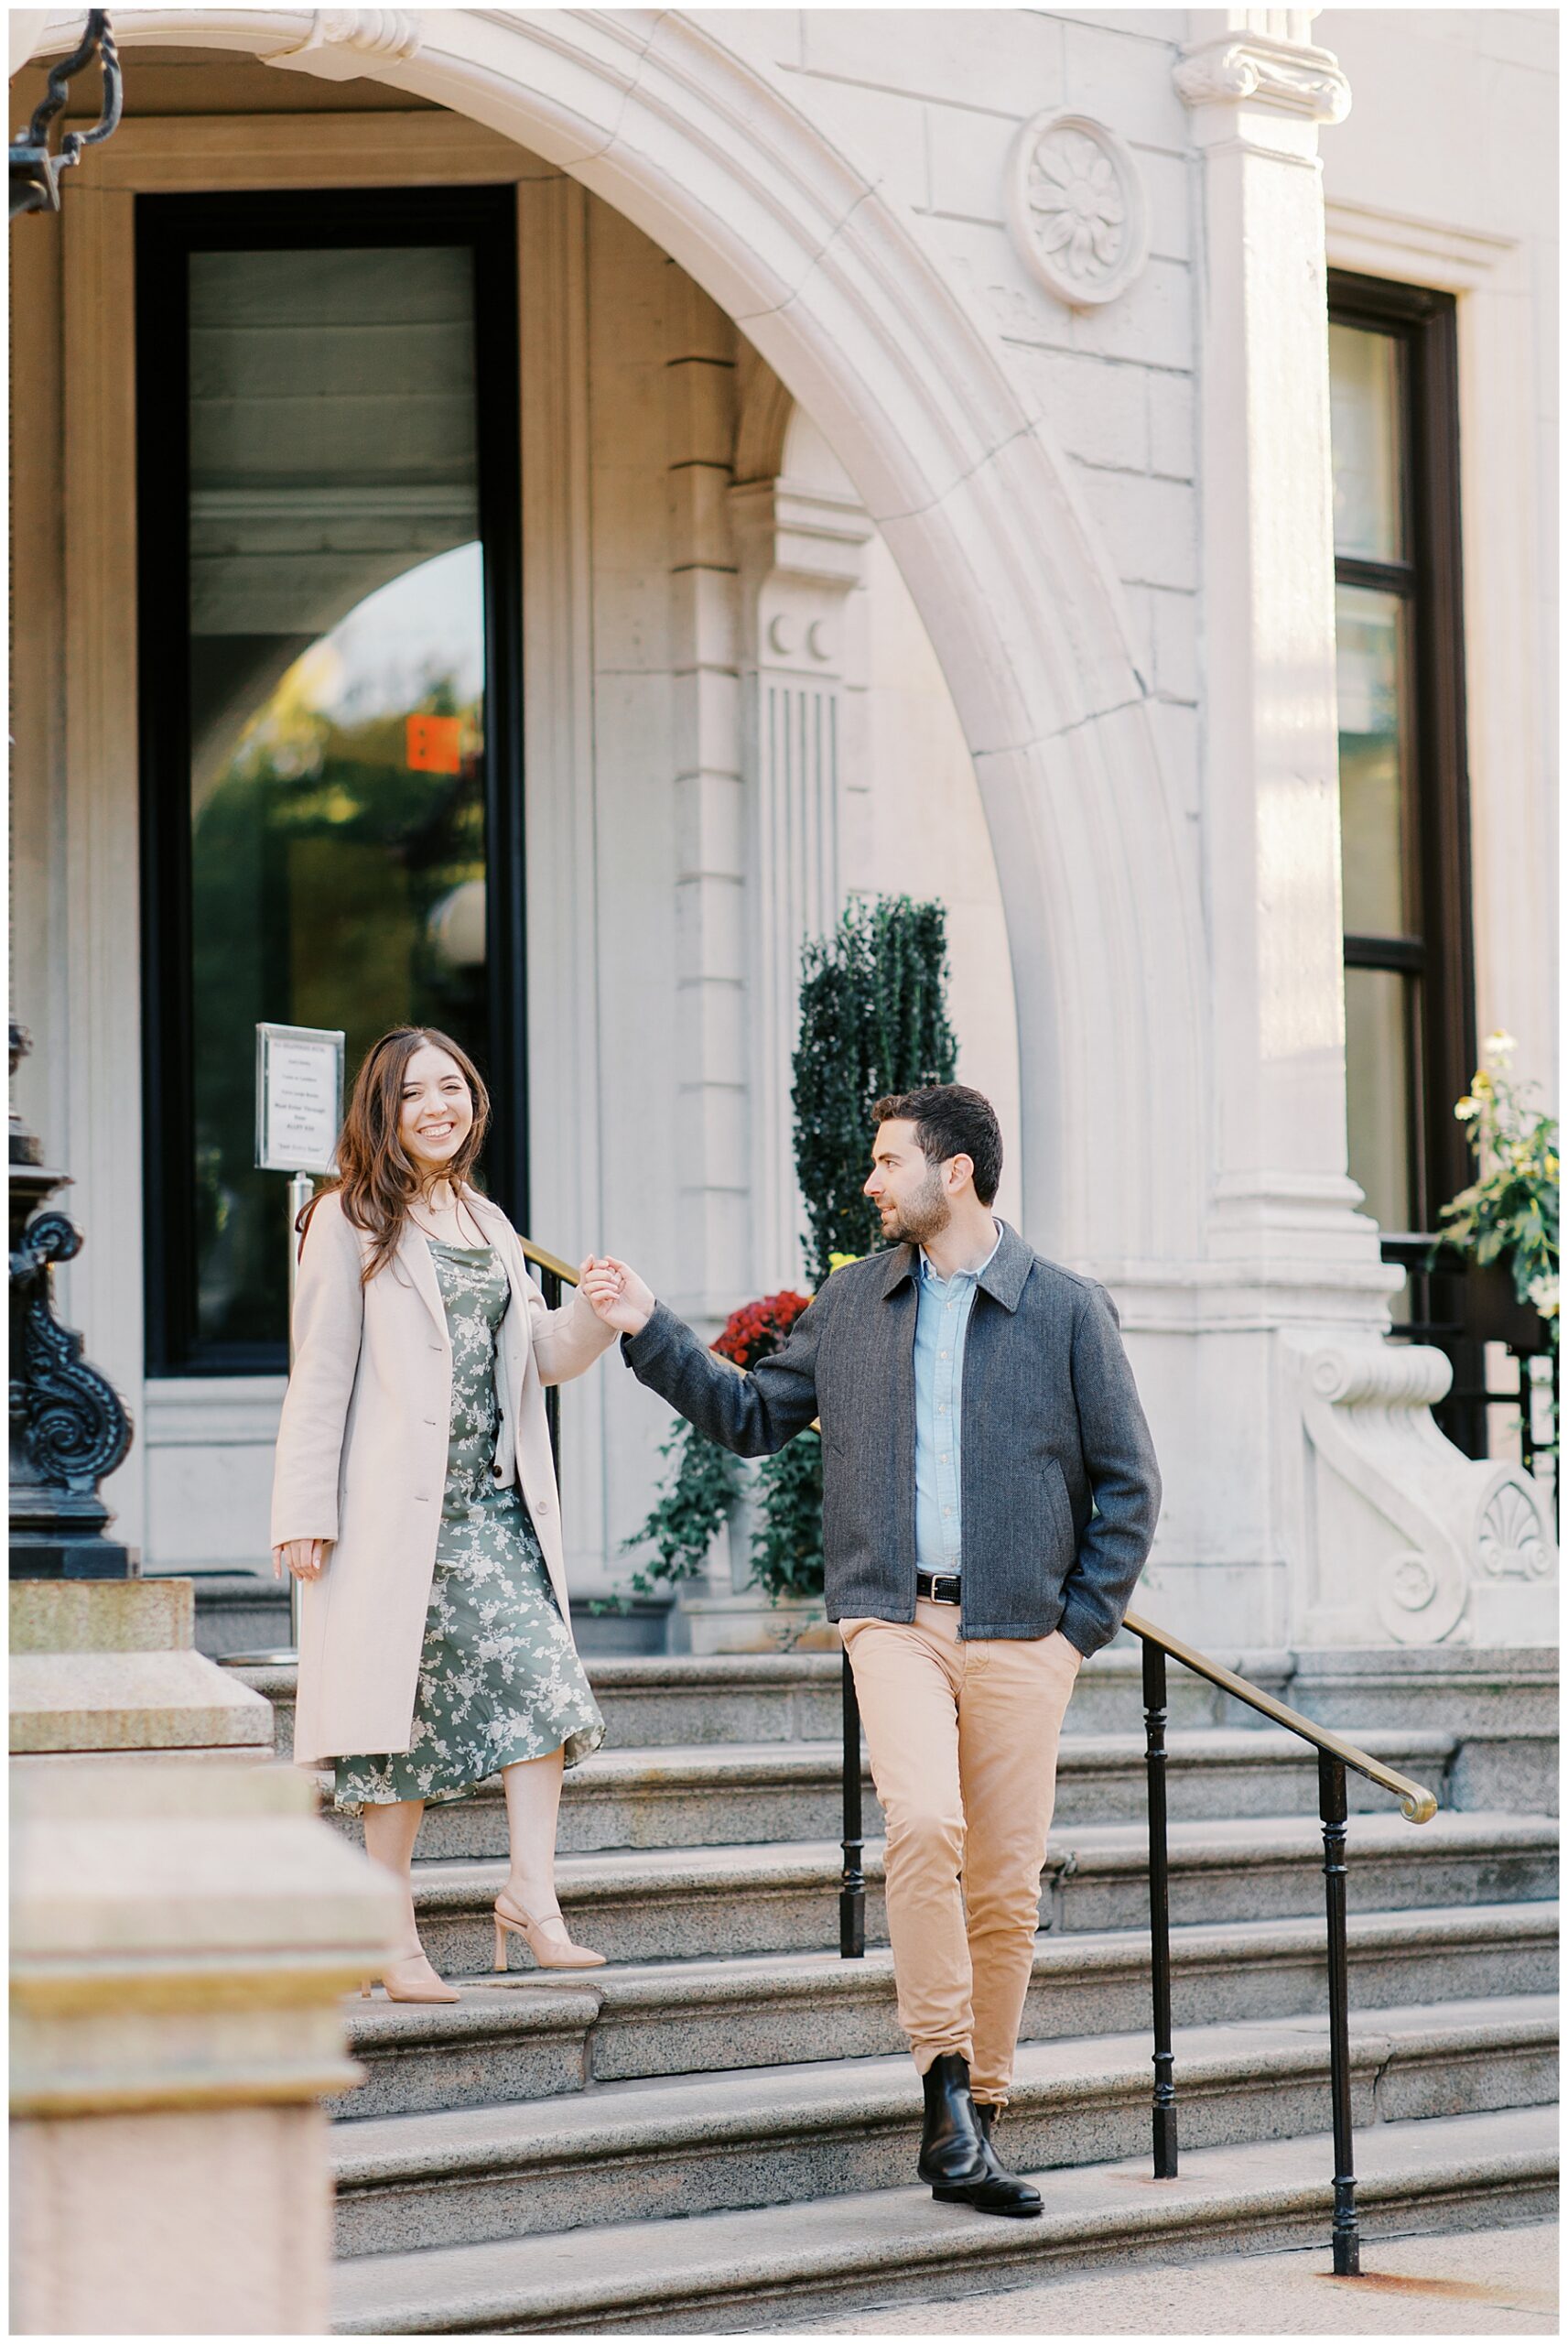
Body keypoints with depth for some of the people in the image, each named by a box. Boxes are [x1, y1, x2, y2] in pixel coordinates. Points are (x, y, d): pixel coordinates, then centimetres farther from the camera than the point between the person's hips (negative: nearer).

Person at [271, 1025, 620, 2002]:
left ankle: (533, 1895, -8)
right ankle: (395, 1933, 6)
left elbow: (541, 1354, 20)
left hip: (496, 1505, 5)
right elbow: (320, 1374, -5)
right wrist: (306, 1514, -10)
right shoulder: (351, 1221, 0)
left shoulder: (488, 1223, 19)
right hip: (396, 1510, -5)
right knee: (406, 1710, -2)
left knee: (541, 1675, -11)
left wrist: (599, 1312, -1)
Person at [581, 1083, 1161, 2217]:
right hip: (895, 1617, 1)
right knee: (925, 1819, -24)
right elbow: (752, 1414, 21)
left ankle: (980, 2121, 15)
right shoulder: (853, 1302, 12)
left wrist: (1084, 1623, 0)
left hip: (1017, 1632, -1)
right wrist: (650, 1331, 13)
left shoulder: (1068, 1309, 3)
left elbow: (1128, 1481, 6)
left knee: (1006, 1881, 1)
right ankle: (946, 2086, -14)